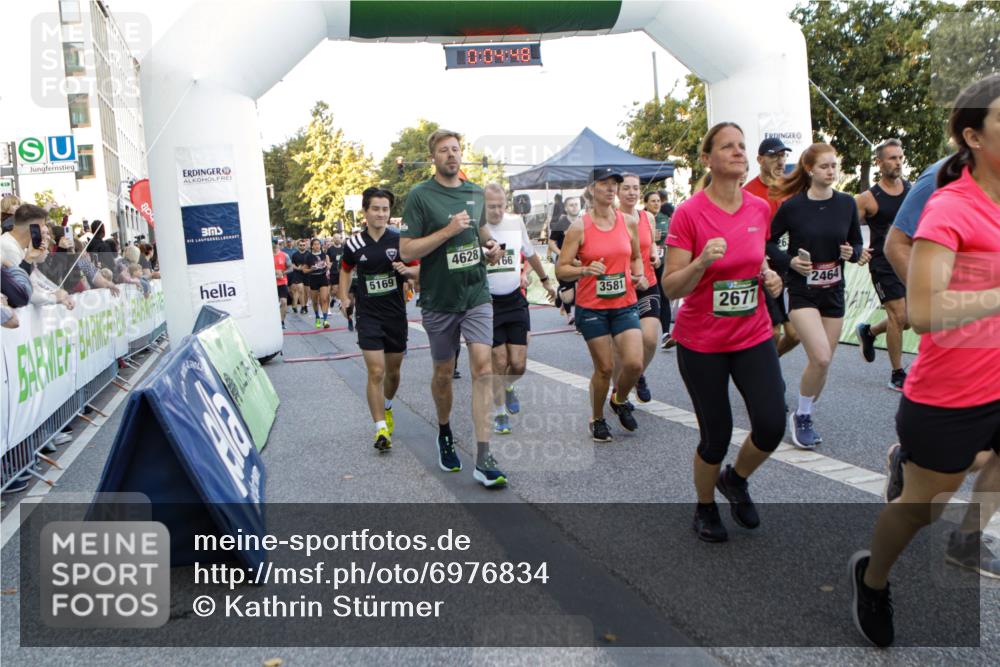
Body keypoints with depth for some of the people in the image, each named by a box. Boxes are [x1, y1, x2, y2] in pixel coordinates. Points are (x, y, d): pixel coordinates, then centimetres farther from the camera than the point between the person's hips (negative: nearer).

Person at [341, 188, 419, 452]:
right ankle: (381, 429, -5)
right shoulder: (354, 244, -2)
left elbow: (420, 270, 3)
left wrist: (407, 270, -18)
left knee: (393, 371, 14)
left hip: (396, 315, 2)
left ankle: (387, 407, 44)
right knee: (376, 372, -10)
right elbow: (345, 270, 17)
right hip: (369, 316, -1)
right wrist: (345, 298, 6)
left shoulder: (400, 241, -4)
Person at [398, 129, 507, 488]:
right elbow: (406, 251, -12)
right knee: (444, 371, 12)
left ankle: (483, 460, -10)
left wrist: (492, 245, 6)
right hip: (439, 299, -2)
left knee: (483, 367, -11)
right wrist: (448, 231, -21)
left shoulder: (476, 192, 9)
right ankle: (445, 433, 39)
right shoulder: (420, 196, -7)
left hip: (477, 294, 3)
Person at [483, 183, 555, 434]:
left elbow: (530, 253, 20)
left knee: (518, 364, 1)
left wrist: (545, 280, 29)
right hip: (488, 303, -3)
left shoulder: (516, 222, 2)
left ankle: (508, 386, 37)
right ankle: (500, 414, 18)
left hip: (515, 301, 3)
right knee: (499, 363, -2)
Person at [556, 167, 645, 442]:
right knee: (604, 367, 2)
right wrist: (585, 270, -24)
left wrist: (639, 275, -1)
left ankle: (619, 400, 25)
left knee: (634, 363, -8)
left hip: (625, 304, 3)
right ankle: (597, 419, 27)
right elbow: (561, 269, -7)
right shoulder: (579, 227, -7)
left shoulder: (629, 222, 4)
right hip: (591, 307, -3)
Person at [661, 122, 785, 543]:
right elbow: (671, 288, -14)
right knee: (716, 436, 3)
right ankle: (705, 508, 32)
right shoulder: (688, 214, -13)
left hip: (754, 337, 4)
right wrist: (702, 262, -31)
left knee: (772, 425, -8)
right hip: (701, 343, -4)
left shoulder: (760, 209, 2)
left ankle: (736, 480, 26)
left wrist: (770, 277, -2)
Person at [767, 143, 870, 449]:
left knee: (823, 363, 8)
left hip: (833, 292, 4)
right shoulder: (792, 206, -9)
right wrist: (789, 261, -16)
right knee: (820, 358, -19)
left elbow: (858, 243, 11)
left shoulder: (846, 203, 2)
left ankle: (804, 415, 29)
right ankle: (801, 416, 3)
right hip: (802, 292, -4)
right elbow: (768, 242, 0)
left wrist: (852, 253, -10)